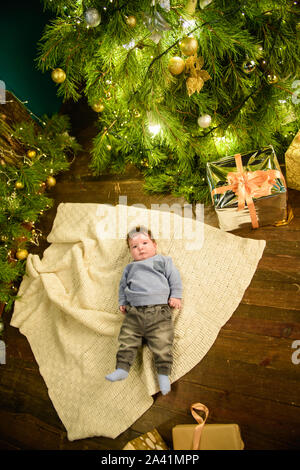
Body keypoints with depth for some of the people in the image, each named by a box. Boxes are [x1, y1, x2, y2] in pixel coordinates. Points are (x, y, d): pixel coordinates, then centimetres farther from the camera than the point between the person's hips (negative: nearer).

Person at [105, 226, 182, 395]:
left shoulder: (163, 261, 15)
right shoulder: (130, 268, 25)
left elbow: (175, 278, 9)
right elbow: (123, 285, 27)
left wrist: (176, 296, -2)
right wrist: (122, 302, 15)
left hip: (159, 312, -3)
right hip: (134, 313, 4)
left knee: (162, 343, -10)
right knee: (127, 340, -1)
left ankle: (164, 374, -1)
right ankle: (122, 369, 9)